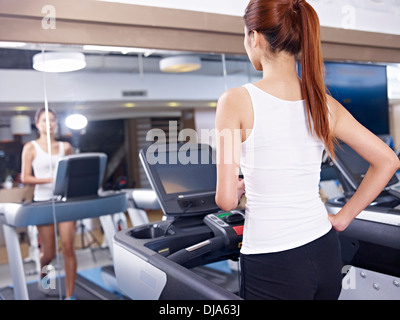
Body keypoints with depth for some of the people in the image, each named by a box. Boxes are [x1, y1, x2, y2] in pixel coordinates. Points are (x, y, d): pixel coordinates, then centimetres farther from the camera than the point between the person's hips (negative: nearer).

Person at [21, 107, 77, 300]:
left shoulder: (65, 147, 10)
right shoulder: (31, 147, 2)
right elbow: (25, 177, -5)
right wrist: (49, 180, -18)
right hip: (43, 201, -2)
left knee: (68, 248, -7)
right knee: (49, 253, 5)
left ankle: (70, 295, 4)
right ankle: (41, 271, 43)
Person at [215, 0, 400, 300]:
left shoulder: (236, 101, -15)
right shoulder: (324, 103, -2)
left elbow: (226, 199, -15)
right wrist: (343, 217, 7)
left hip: (272, 265, -5)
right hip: (325, 254, 5)